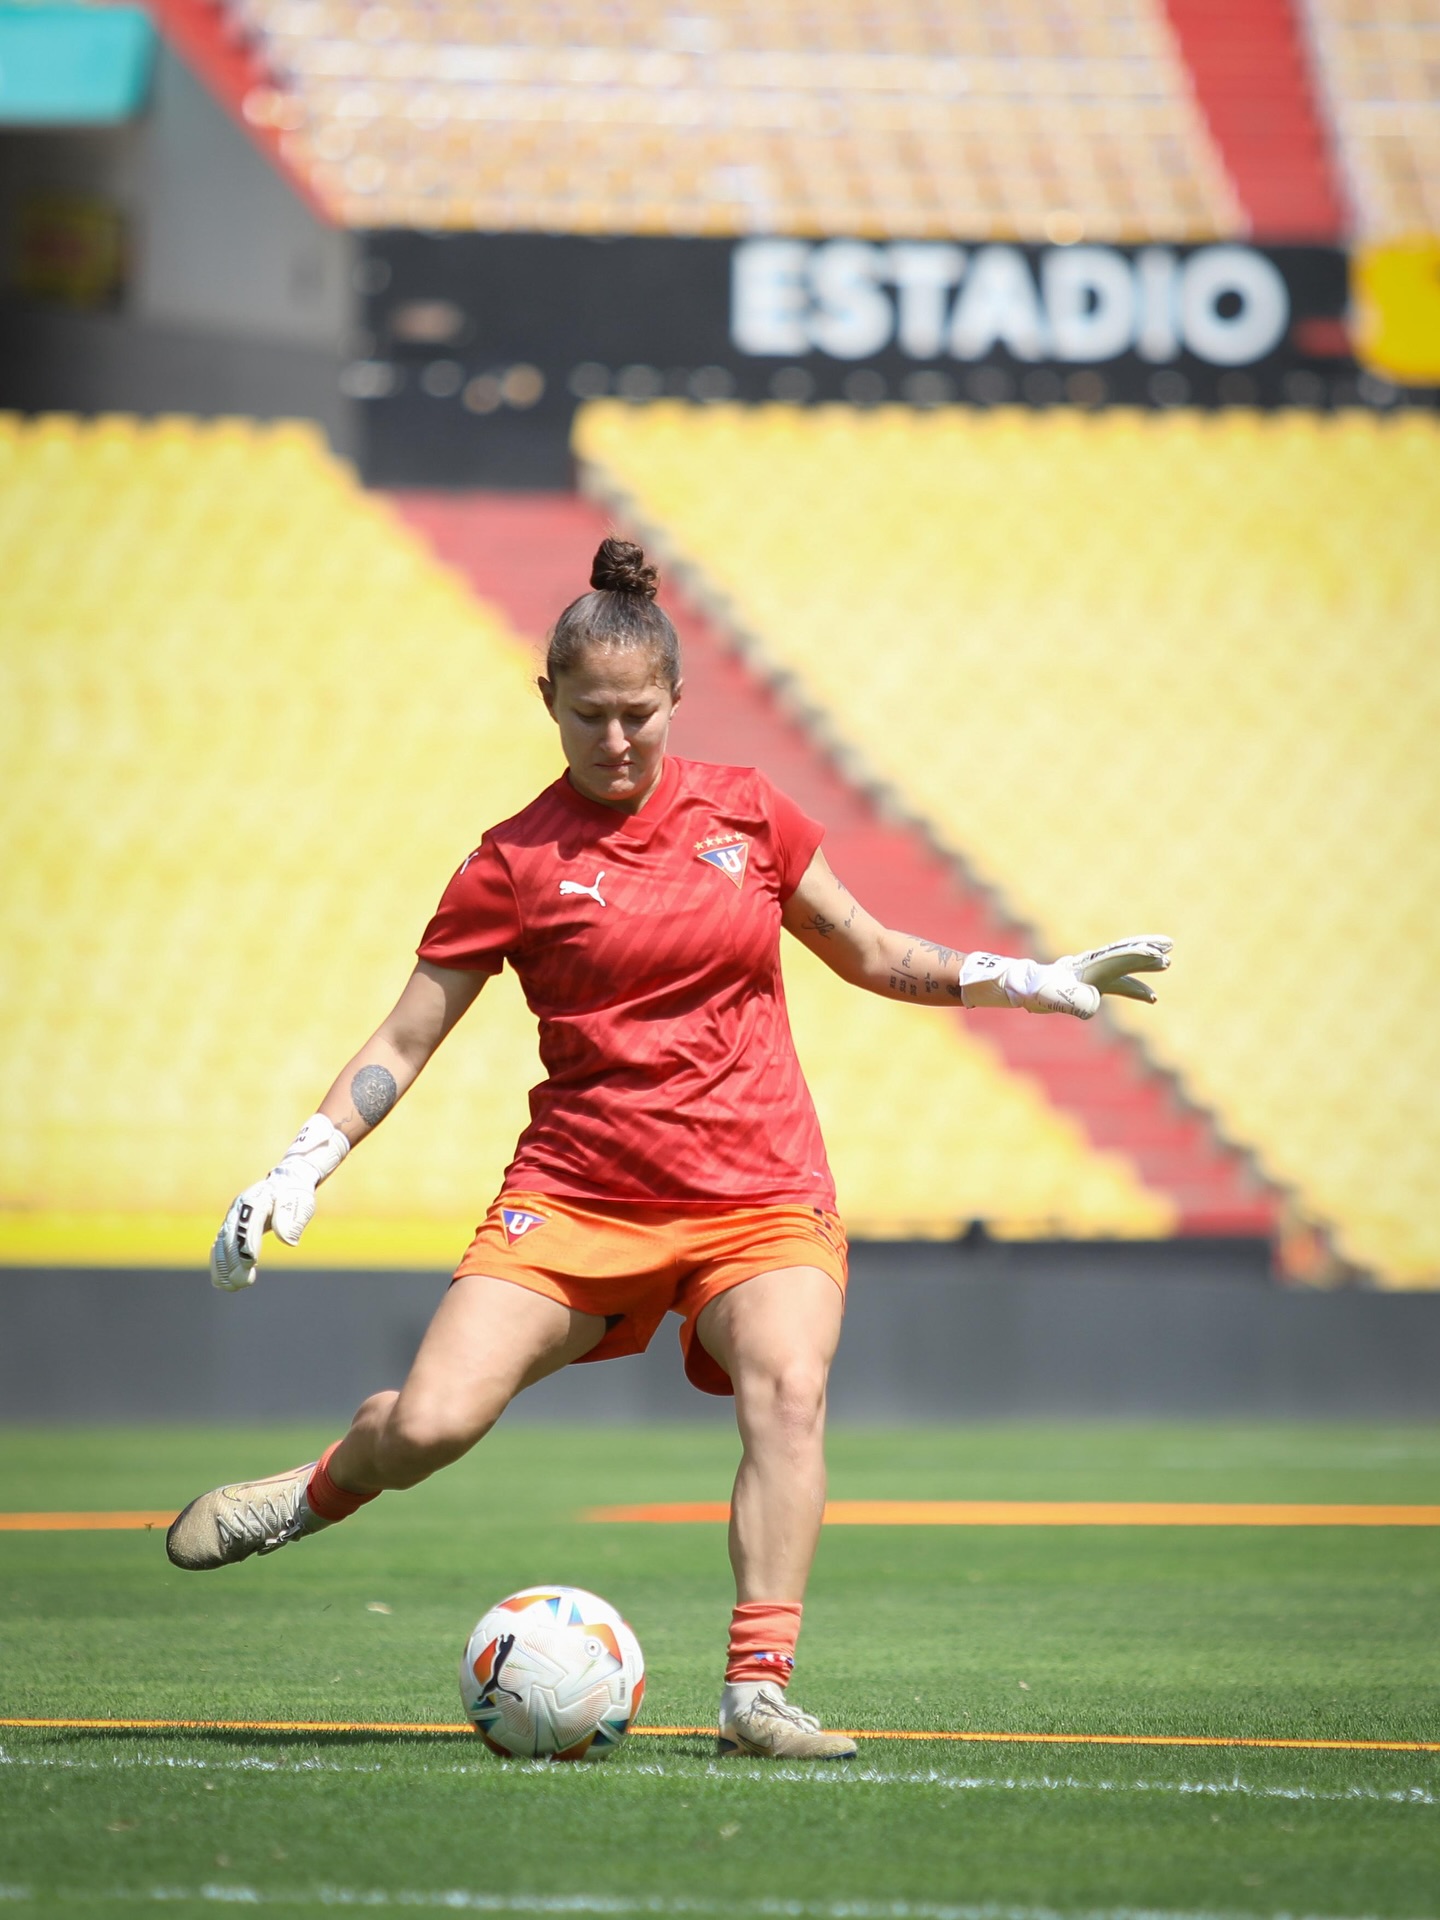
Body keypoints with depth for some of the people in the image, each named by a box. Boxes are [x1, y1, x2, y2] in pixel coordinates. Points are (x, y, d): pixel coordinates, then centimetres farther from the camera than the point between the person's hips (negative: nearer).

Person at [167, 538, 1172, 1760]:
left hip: (762, 1194, 1)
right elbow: (404, 1039, 3)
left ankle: (758, 1691, -26)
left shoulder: (744, 811, 8)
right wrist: (300, 1170, -7)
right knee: (430, 1426, -13)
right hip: (578, 1192, -1)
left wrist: (1030, 981, 10)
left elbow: (871, 954, 20)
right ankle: (323, 1490, 24)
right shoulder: (516, 864, 0)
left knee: (789, 1389, -28)